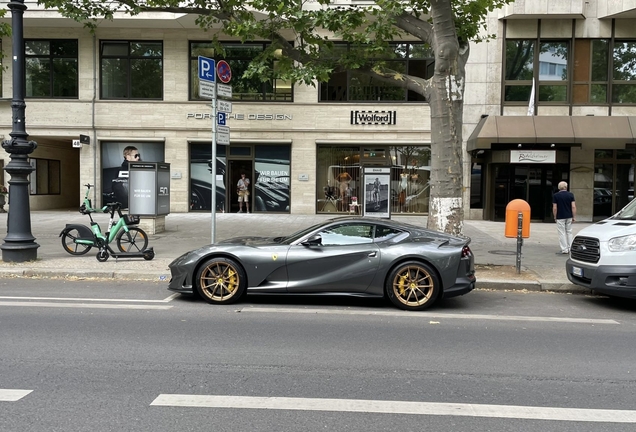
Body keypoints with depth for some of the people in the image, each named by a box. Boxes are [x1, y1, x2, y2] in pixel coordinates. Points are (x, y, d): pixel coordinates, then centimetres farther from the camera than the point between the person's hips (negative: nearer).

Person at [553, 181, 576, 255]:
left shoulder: (555, 195, -6)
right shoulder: (570, 194, 0)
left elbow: (554, 208, -8)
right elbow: (573, 206, -5)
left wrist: (555, 217, 3)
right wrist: (574, 217, 0)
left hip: (560, 217, -3)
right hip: (569, 217, 3)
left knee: (562, 233, 0)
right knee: (569, 232, 14)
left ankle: (564, 250, 0)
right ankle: (570, 248, 17)